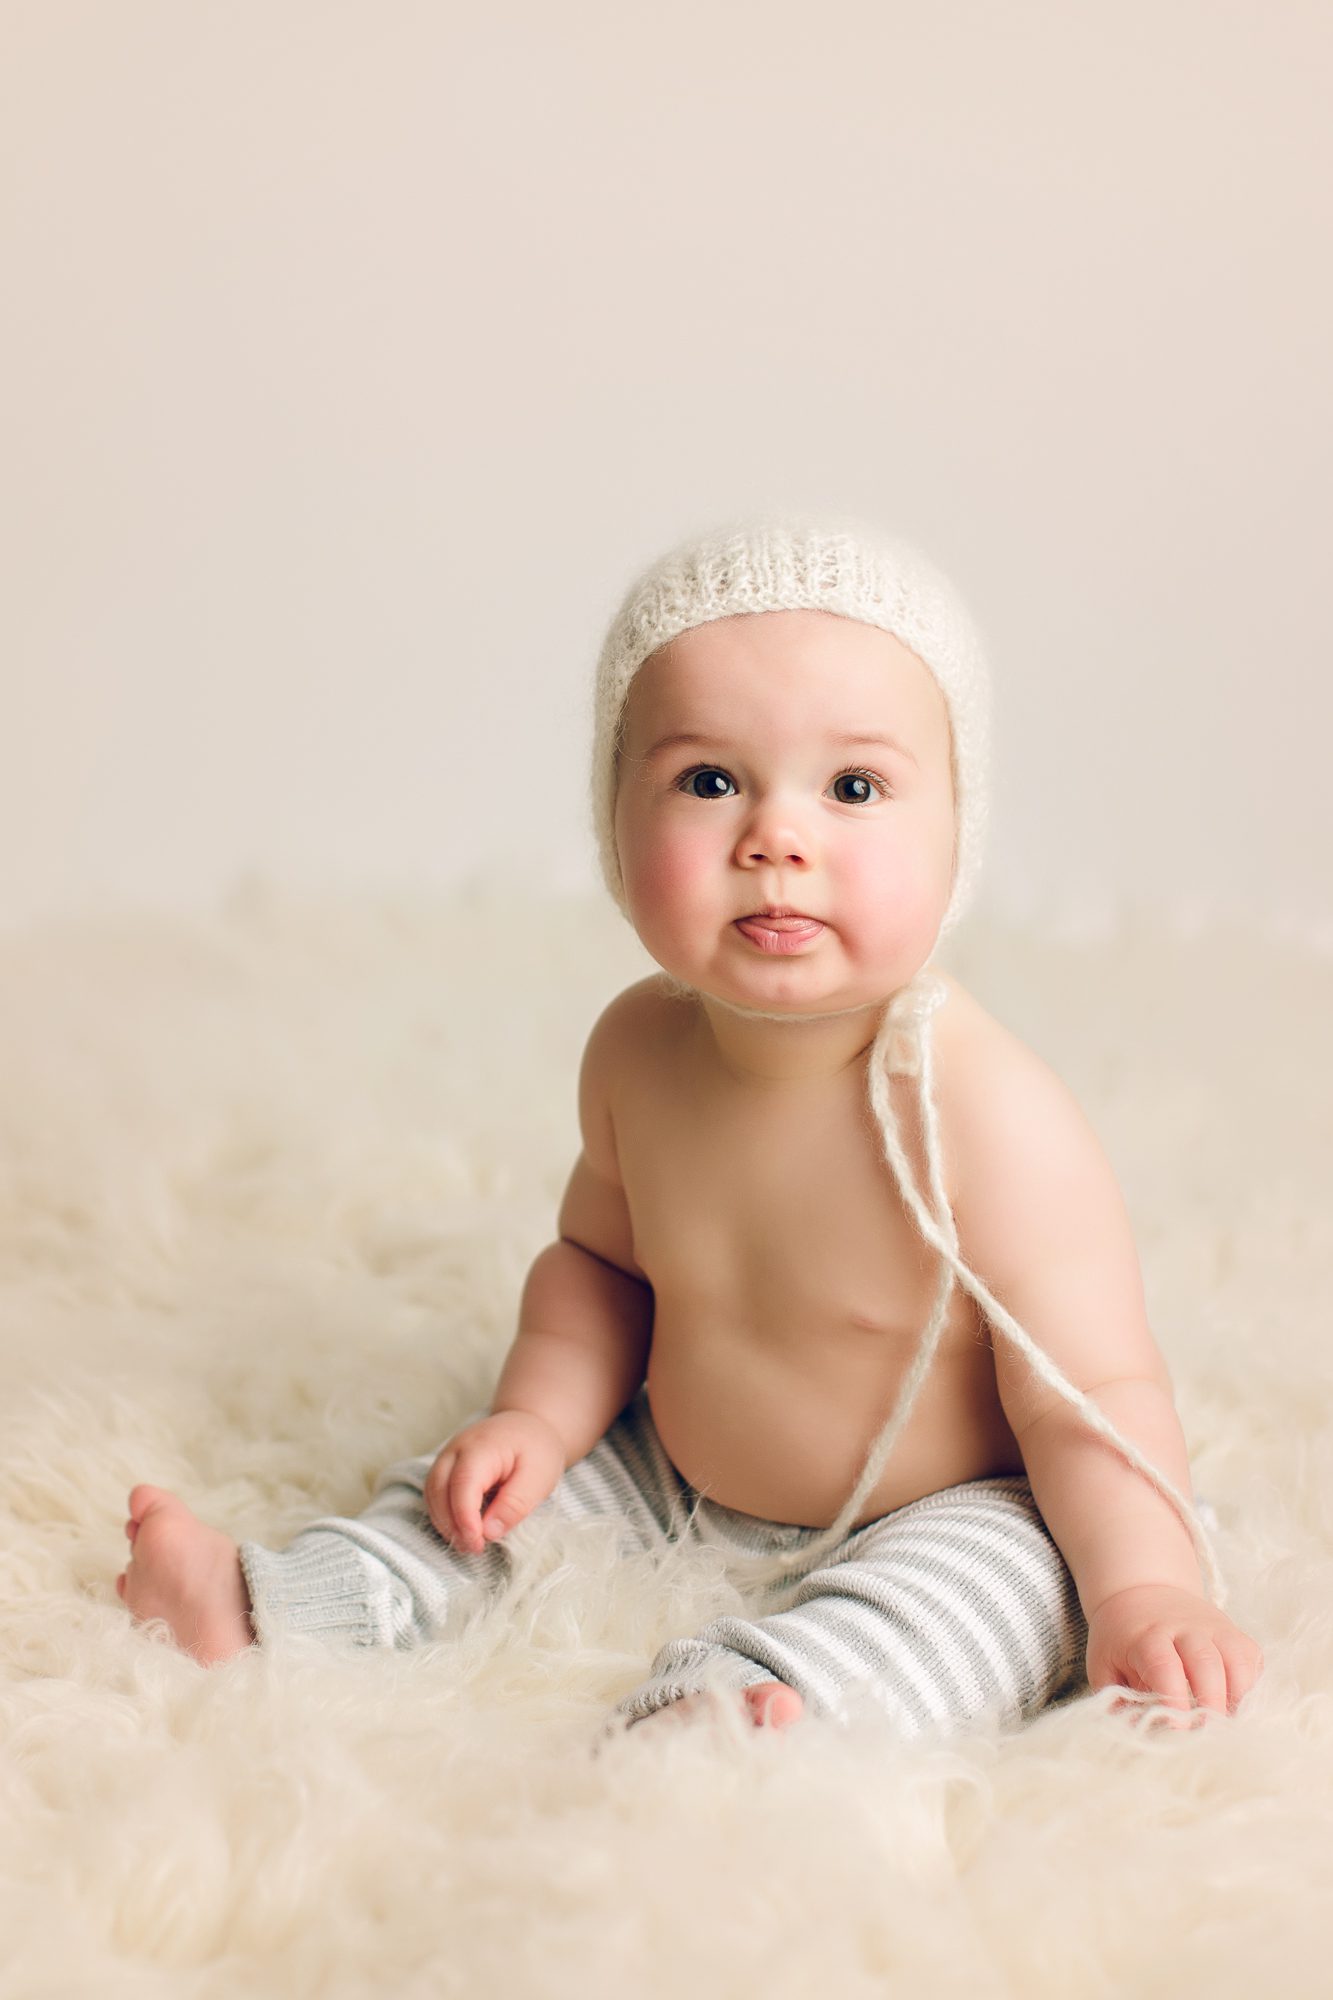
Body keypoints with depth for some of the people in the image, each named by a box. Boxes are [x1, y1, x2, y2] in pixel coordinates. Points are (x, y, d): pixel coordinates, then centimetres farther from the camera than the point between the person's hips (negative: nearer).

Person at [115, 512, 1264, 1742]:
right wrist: (539, 1417, -6)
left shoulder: (989, 1120, -30)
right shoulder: (637, 1051, -9)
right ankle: (271, 1606, 14)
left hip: (953, 1515, -6)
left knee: (1004, 1579, -34)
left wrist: (1150, 1593, -38)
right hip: (686, 1479, 7)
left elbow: (1091, 1396, -24)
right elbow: (603, 1260, 9)